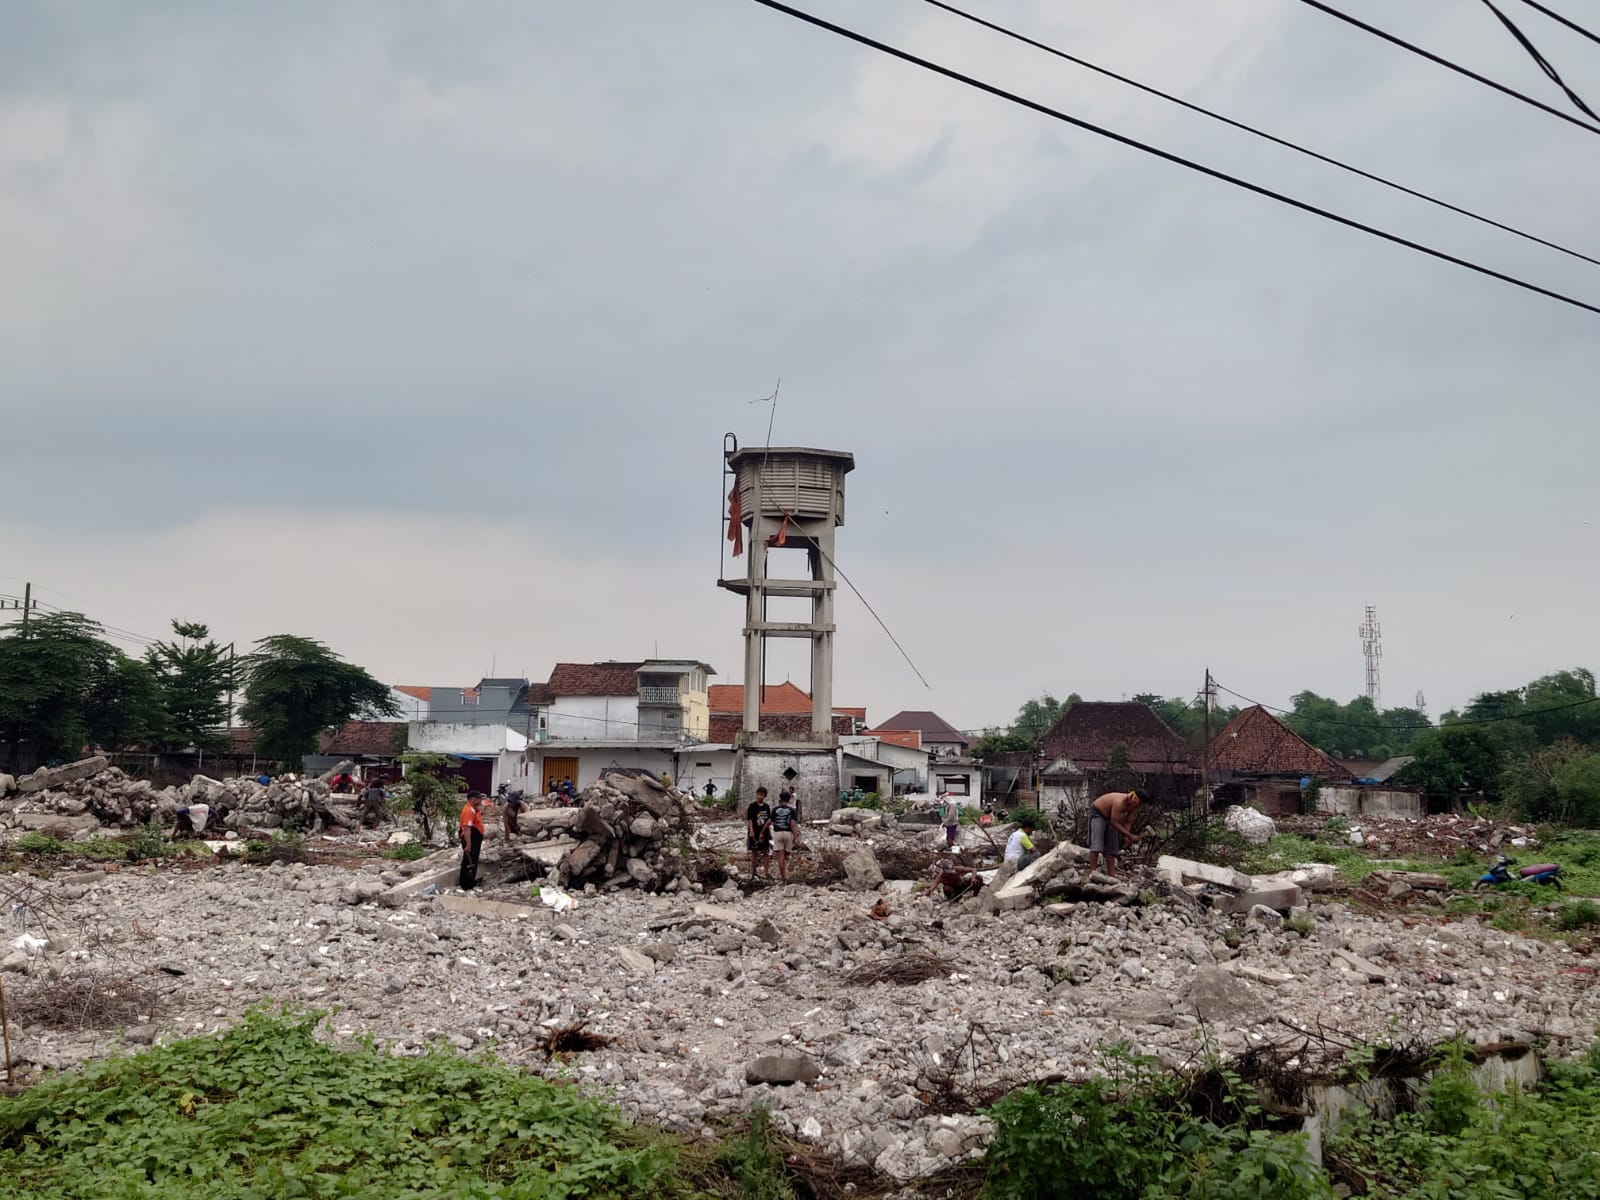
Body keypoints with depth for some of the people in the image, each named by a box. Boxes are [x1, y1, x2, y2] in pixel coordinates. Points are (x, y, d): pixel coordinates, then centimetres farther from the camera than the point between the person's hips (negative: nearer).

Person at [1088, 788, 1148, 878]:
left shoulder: (1133, 806, -10)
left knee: (1112, 846, 5)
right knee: (1097, 843, -18)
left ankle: (1111, 873, 7)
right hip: (1097, 814, -9)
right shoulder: (1120, 801, -36)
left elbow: (1128, 822, -2)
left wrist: (1127, 837, -19)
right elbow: (1114, 823, -34)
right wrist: (1130, 835, -31)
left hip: (1109, 817, 9)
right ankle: (1092, 872, -22)